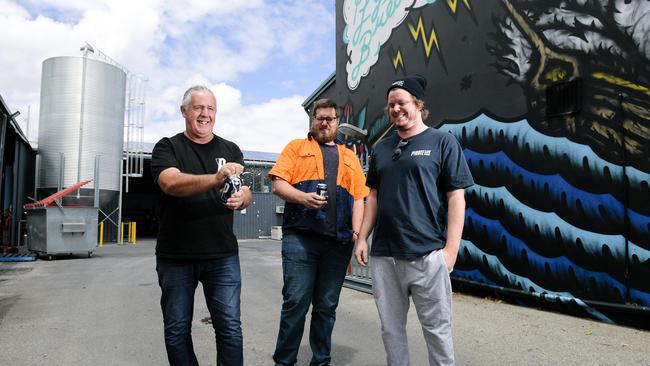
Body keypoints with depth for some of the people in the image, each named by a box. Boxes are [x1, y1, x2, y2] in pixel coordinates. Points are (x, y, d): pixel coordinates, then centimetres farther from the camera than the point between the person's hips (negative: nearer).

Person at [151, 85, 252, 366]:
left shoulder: (230, 150, 10)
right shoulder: (167, 147, 1)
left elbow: (246, 195, 4)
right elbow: (171, 183, -19)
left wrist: (240, 198, -21)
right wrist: (216, 179, -36)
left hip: (222, 255, 1)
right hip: (175, 257, -1)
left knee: (230, 328, 1)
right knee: (177, 331, 11)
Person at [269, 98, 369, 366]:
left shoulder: (350, 157, 20)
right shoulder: (297, 147, 12)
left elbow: (358, 198, 14)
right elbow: (278, 184, 1)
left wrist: (357, 232, 1)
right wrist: (302, 197, -17)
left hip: (338, 242, 3)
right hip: (299, 237, -3)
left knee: (327, 306, 10)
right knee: (295, 302, -2)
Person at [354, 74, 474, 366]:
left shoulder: (442, 142, 0)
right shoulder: (382, 148, 15)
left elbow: (456, 198, -5)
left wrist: (451, 249, -12)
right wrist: (362, 238, 10)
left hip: (427, 254, -4)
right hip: (383, 255, 5)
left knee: (436, 327, 6)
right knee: (390, 327, 13)